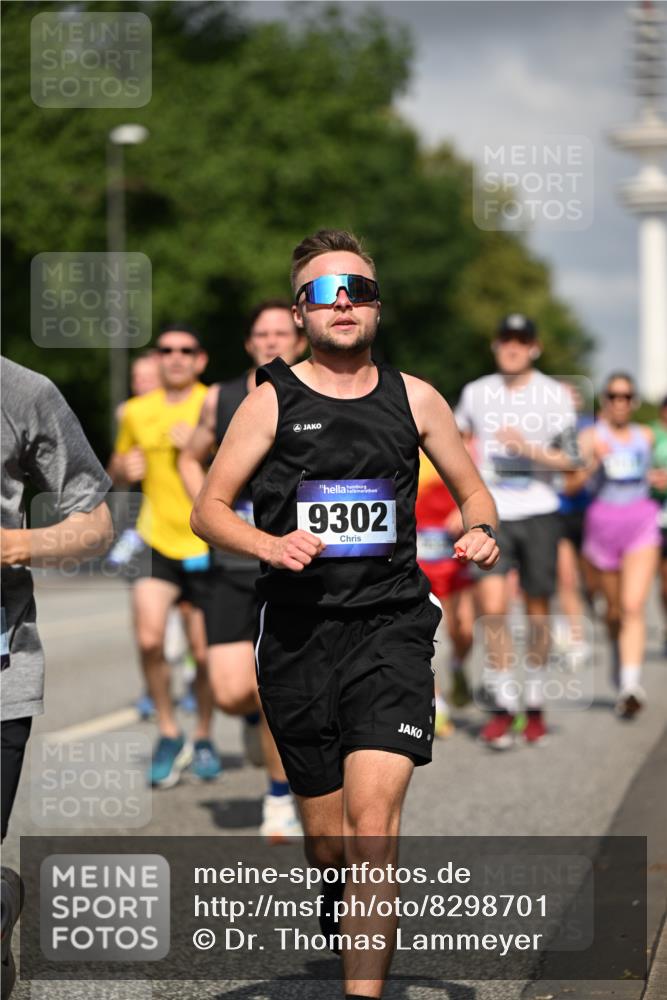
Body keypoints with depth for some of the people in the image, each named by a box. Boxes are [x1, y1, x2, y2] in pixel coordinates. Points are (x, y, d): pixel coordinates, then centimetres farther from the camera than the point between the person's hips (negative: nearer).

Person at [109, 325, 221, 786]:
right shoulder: (136, 412, 7)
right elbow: (118, 471, 22)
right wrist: (124, 469, -1)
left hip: (209, 545, -2)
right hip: (158, 541, 2)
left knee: (205, 652, 4)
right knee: (149, 638, -15)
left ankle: (203, 738, 27)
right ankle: (169, 734, 4)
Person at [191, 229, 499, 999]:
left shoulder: (413, 399, 8)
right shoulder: (272, 401, 3)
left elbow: (471, 488, 20)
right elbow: (208, 509, 4)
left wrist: (481, 532, -3)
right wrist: (272, 545, -15)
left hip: (390, 625, 0)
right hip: (297, 637, 0)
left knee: (373, 817, -19)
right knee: (327, 840, 9)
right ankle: (349, 933, 43)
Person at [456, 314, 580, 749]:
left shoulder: (556, 395, 1)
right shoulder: (475, 393, 8)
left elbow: (570, 460, -2)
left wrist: (529, 449, -17)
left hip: (539, 515, -1)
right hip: (492, 515, 1)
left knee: (538, 611, 4)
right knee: (493, 608, -13)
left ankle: (535, 706, 18)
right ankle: (504, 705, -8)